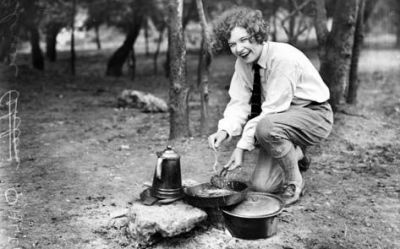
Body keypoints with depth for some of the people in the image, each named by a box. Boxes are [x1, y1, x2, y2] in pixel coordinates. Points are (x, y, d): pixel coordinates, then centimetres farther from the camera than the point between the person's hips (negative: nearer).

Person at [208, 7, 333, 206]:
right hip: (279, 119, 6)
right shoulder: (243, 61, -4)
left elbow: (272, 111, -28)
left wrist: (243, 146, -28)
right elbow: (239, 103, -7)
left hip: (313, 115, -6)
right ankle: (293, 153, 19)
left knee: (266, 126, -37)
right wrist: (224, 131, -27)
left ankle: (294, 183, -12)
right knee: (261, 186, -10)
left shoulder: (283, 57, -26)